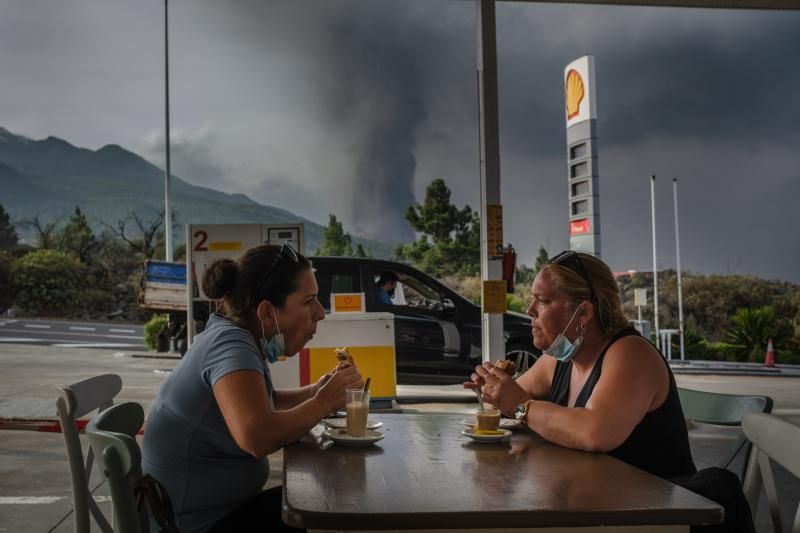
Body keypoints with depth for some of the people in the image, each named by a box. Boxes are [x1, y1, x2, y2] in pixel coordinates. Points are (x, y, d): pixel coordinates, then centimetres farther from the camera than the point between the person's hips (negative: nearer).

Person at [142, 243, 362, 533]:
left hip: (224, 507, 9)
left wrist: (314, 391, 5)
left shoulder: (243, 336, 4)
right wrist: (323, 402, -22)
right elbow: (257, 438, -39)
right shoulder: (231, 344, -23)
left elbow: (262, 402, 23)